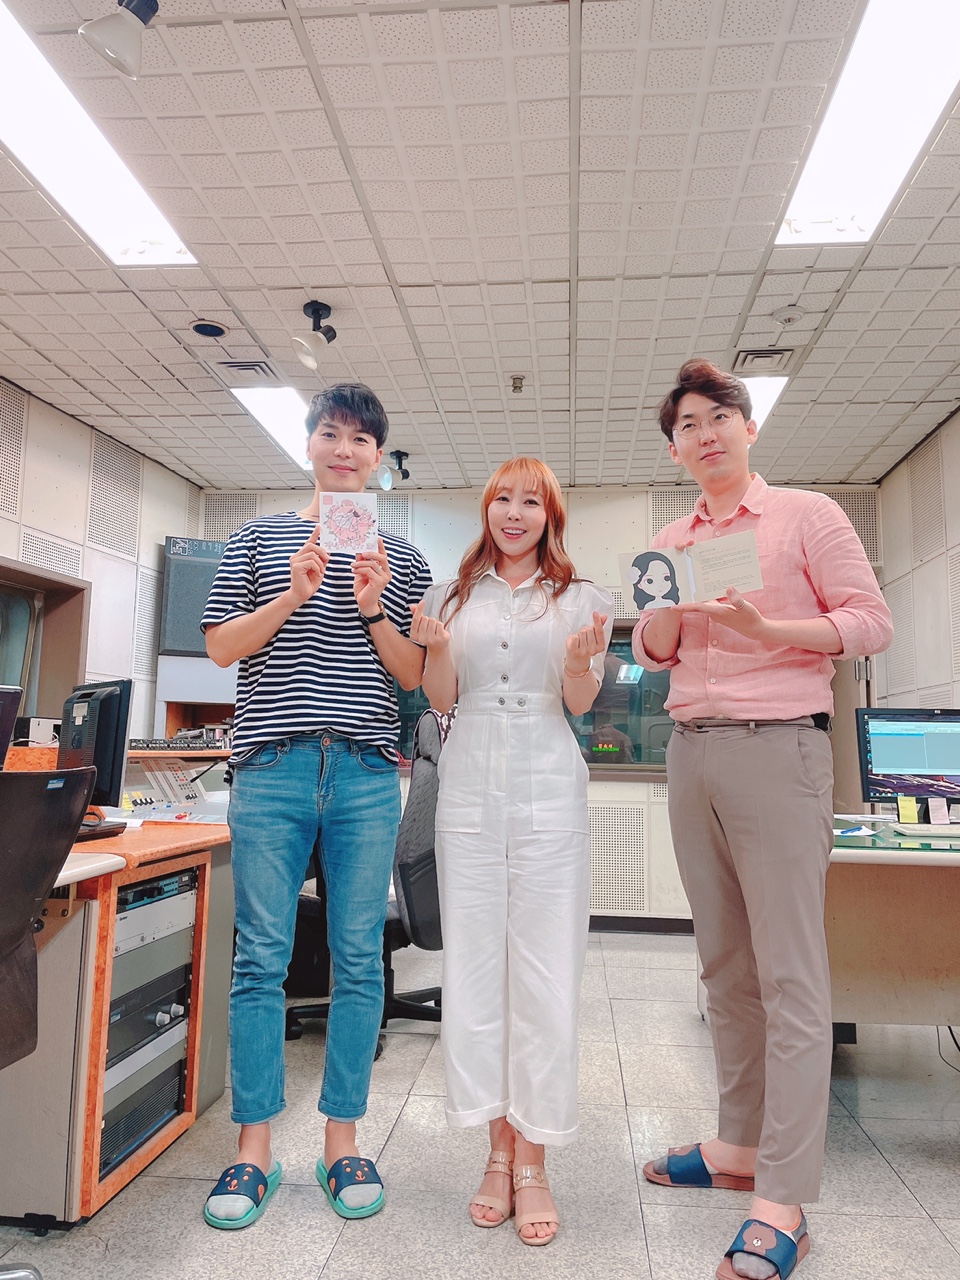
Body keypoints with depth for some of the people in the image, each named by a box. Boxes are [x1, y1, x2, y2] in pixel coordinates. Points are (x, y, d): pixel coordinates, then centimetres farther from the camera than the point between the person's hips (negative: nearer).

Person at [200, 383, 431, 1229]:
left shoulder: (402, 559, 13)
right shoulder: (259, 539, 12)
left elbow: (416, 675, 8)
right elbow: (221, 646, 5)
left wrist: (374, 614, -9)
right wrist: (294, 597, -9)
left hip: (366, 774, 1)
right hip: (273, 768, 0)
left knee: (359, 959, 6)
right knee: (262, 959, 4)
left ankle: (343, 1140, 23)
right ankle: (255, 1150, 20)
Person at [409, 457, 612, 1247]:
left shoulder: (577, 597, 8)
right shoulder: (454, 594, 12)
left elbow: (581, 705, 3)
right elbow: (442, 700, 10)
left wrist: (581, 662, -18)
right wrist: (435, 651, -10)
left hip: (547, 789, -2)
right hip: (470, 784, 2)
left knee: (544, 968, 0)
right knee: (473, 962, 5)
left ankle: (532, 1160, 14)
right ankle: (498, 1147, 21)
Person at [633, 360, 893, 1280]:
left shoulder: (807, 515, 1)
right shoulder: (671, 542, 16)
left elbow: (870, 622, -3)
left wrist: (765, 627, -17)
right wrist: (670, 604, -5)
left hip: (776, 751, -5)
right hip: (691, 754, 6)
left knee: (789, 975, -4)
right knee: (726, 965, 13)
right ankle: (741, 1144, 27)